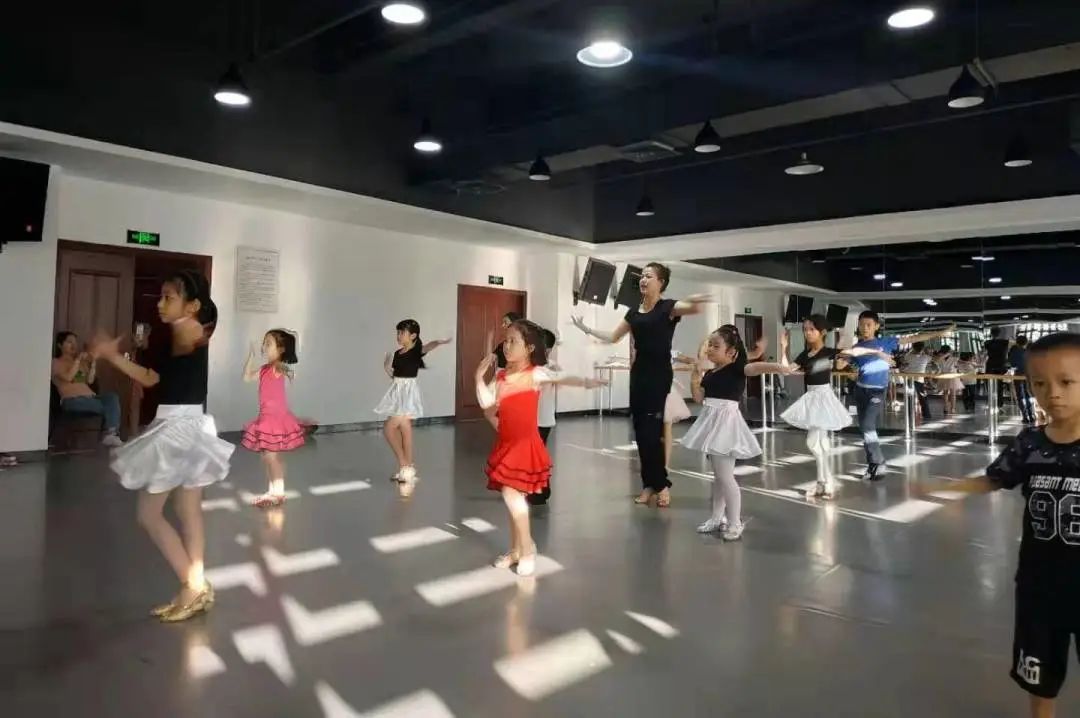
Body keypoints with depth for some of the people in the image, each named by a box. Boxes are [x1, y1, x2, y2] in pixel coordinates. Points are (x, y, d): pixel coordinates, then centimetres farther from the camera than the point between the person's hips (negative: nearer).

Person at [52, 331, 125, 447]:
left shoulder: (82, 361, 26)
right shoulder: (55, 362, 9)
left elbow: (90, 381, 15)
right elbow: (68, 377, -9)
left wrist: (93, 363, 4)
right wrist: (78, 360, -10)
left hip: (90, 397, 5)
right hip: (71, 400, -5)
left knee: (112, 397, -29)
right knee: (106, 407, -30)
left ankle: (111, 434, -40)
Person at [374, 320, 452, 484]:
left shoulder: (417, 350, -12)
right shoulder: (397, 353, 10)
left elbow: (428, 346, -35)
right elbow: (392, 373, 20)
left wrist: (439, 342, -51)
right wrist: (387, 365, 5)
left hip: (408, 392, -8)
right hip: (397, 391, 8)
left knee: (389, 428, -10)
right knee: (405, 430, 11)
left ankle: (405, 466, 1)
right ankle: (408, 468, 19)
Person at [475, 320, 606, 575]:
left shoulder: (536, 373, -10)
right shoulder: (501, 376, 7)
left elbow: (561, 378, -28)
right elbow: (486, 403, 0)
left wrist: (585, 382, -45)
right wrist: (480, 376, -3)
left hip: (525, 443, -6)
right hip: (506, 443, 6)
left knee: (511, 494, -12)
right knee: (513, 497, 14)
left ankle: (527, 550, 6)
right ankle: (517, 549, 28)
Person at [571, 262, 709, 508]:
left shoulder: (668, 307, -6)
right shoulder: (634, 311, 12)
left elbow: (695, 309, -26)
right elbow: (613, 337, 22)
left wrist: (695, 302, -48)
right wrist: (586, 329, 17)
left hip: (659, 373, -6)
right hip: (638, 372, 6)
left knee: (651, 430, -9)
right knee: (640, 430, 6)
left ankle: (661, 484, 7)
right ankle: (649, 484, 16)